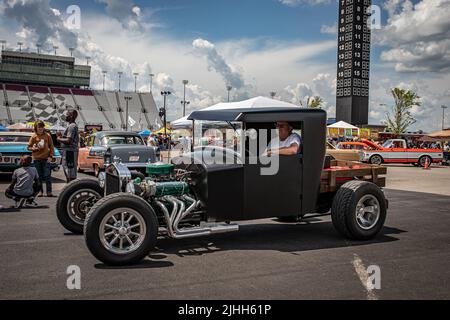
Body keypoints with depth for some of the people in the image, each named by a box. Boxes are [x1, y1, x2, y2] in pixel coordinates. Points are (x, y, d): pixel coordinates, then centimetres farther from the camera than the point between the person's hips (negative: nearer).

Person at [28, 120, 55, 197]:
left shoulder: (47, 136, 3)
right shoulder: (34, 137, 4)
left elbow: (51, 147, 4)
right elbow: (29, 147, 6)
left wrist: (50, 156, -5)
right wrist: (35, 148, -12)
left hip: (46, 158, -1)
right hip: (37, 159, 1)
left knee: (47, 175, -4)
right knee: (39, 176, 5)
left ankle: (49, 192, -2)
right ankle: (40, 191, 13)